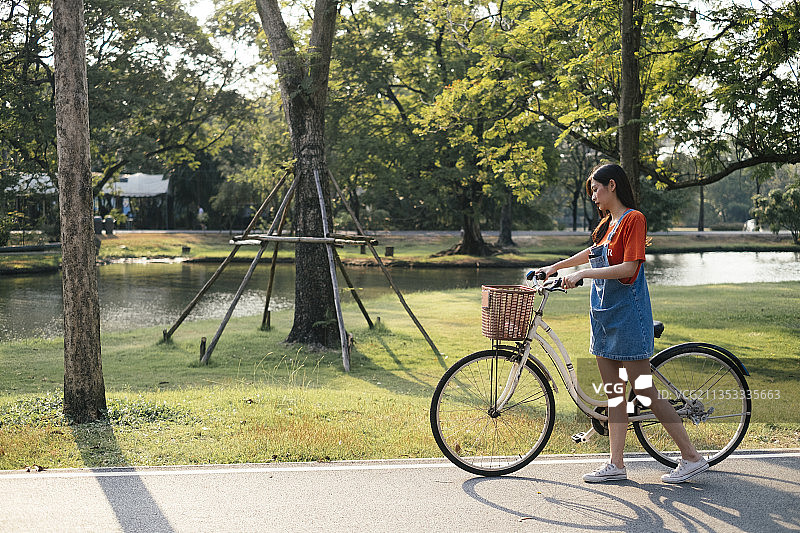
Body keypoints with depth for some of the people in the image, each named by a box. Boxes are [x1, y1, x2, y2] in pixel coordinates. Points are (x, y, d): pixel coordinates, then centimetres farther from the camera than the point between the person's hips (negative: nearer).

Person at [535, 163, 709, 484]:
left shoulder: (633, 219, -11)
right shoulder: (607, 222, 14)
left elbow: (629, 268, -20)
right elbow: (593, 253, 32)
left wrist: (582, 273, -21)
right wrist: (555, 267, 34)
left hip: (627, 315, -9)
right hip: (603, 314, 9)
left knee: (645, 391, -6)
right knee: (613, 394, 9)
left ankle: (692, 457, 4)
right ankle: (616, 465, 14)